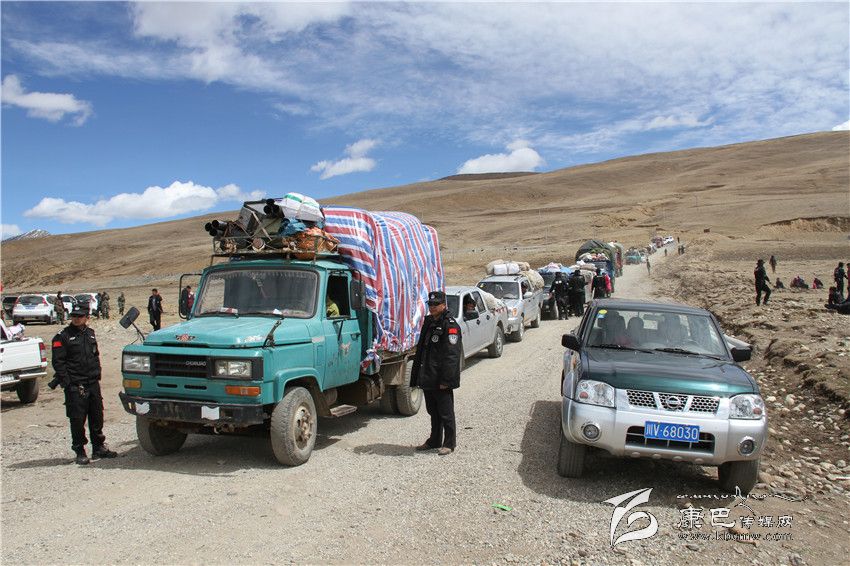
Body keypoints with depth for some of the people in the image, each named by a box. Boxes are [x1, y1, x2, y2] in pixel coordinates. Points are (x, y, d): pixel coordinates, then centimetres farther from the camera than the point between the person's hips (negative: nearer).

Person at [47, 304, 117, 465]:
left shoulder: (90, 333, 12)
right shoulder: (63, 336, -6)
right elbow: (58, 362, -9)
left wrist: (97, 374, 11)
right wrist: (68, 382, -15)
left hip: (93, 384, 5)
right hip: (75, 386, -5)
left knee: (97, 416, 11)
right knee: (77, 419, 0)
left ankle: (99, 447, 23)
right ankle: (80, 452, 12)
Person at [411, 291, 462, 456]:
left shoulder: (450, 325, -12)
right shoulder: (428, 322, 14)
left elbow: (451, 355, -18)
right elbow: (421, 350, 19)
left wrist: (445, 380, -22)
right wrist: (418, 376, 16)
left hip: (441, 380, -8)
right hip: (428, 378, 8)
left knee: (446, 412, 1)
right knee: (433, 411, 17)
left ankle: (449, 443, 12)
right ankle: (434, 441, 29)